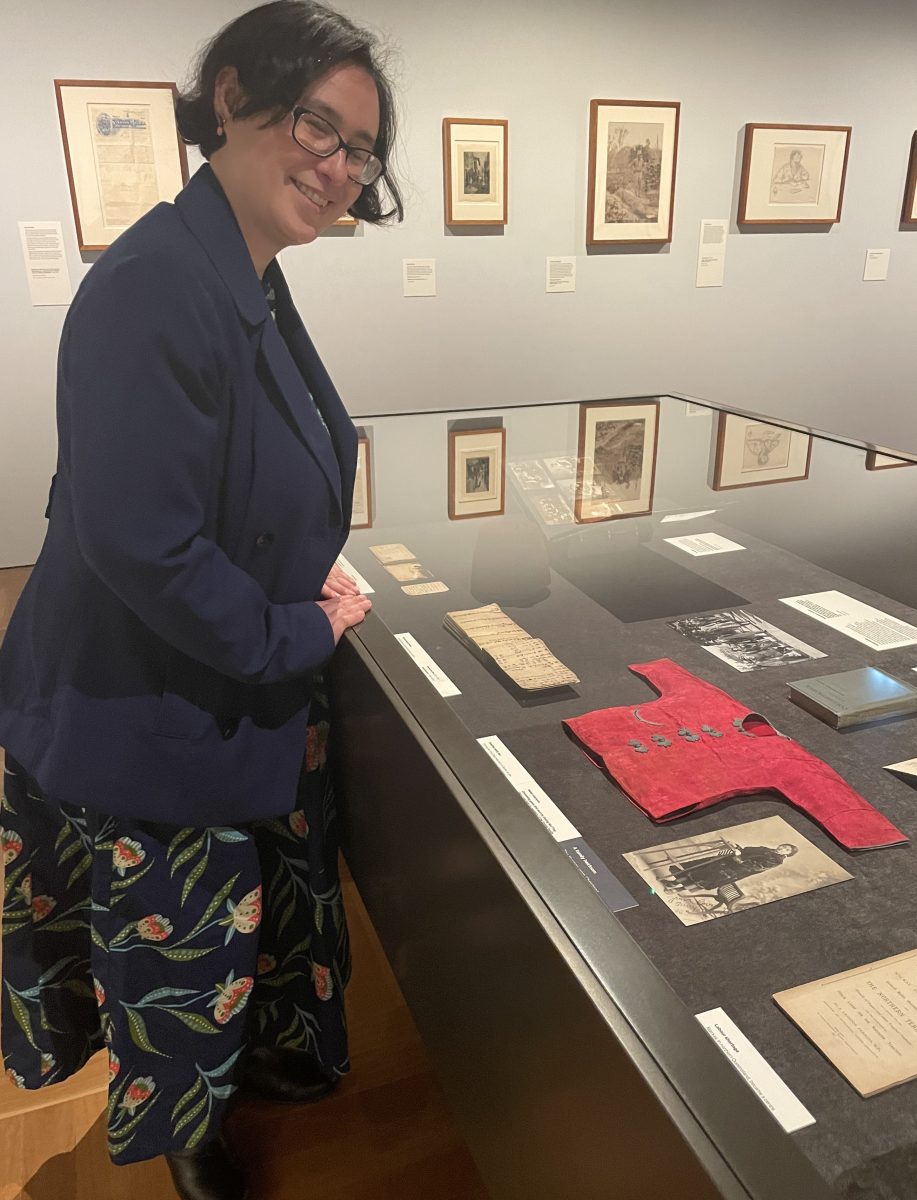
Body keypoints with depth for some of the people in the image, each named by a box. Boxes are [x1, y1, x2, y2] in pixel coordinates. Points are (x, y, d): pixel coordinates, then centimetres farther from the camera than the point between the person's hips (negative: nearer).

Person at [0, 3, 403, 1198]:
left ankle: (255, 1052, 55)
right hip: (144, 726, -8)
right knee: (180, 941, 16)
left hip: (247, 691, 9)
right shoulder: (155, 287, -26)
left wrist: (313, 584, 2)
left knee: (266, 900, 26)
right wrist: (292, 635, -16)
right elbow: (139, 546, -28)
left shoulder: (253, 287, 5)